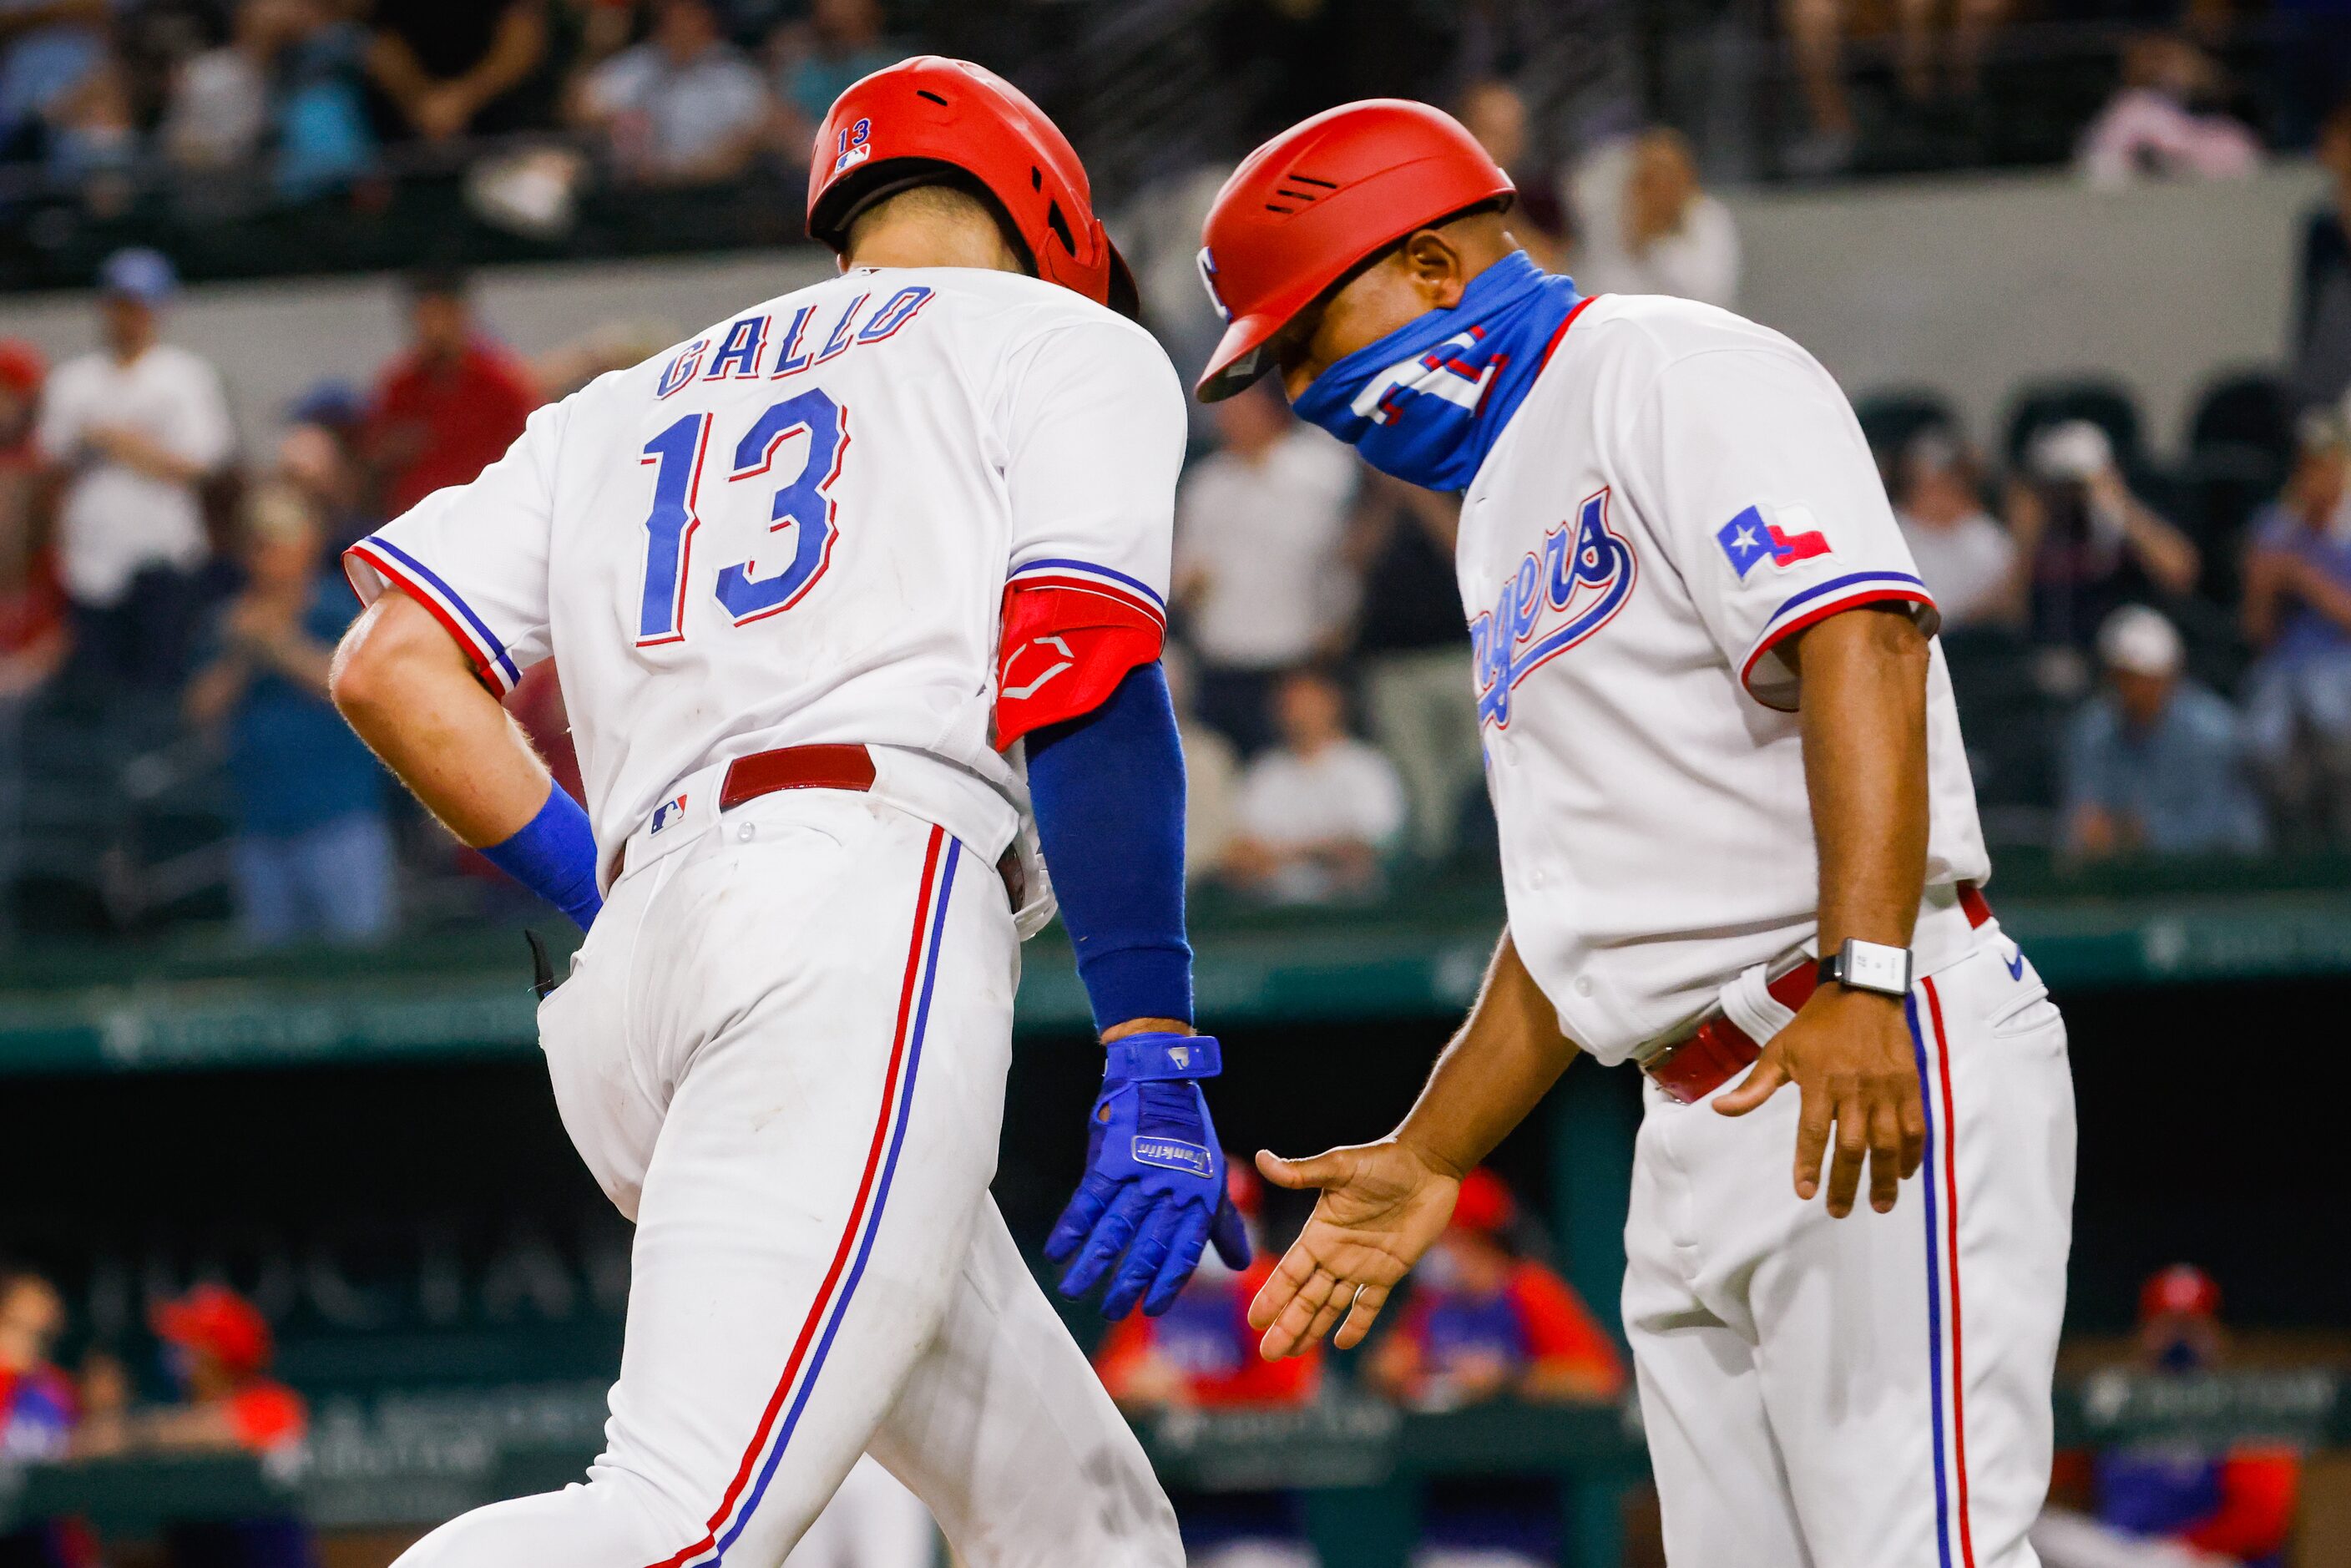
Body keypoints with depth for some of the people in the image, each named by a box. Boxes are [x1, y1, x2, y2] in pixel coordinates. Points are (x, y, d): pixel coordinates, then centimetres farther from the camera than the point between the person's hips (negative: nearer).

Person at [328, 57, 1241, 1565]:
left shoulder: (627, 409, 31)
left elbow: (391, 665, 17)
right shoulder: (1067, 342, 16)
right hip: (870, 897, -7)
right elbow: (1082, 681, -1)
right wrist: (1155, 1063, -6)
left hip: (628, 985, 7)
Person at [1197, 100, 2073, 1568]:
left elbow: (1859, 640, -19)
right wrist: (1426, 1159, 25)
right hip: (1701, 1140, 9)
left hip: (1888, 1064, -9)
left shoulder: (1667, 368, -2)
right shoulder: (1506, 513, 27)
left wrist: (1863, 982, -29)